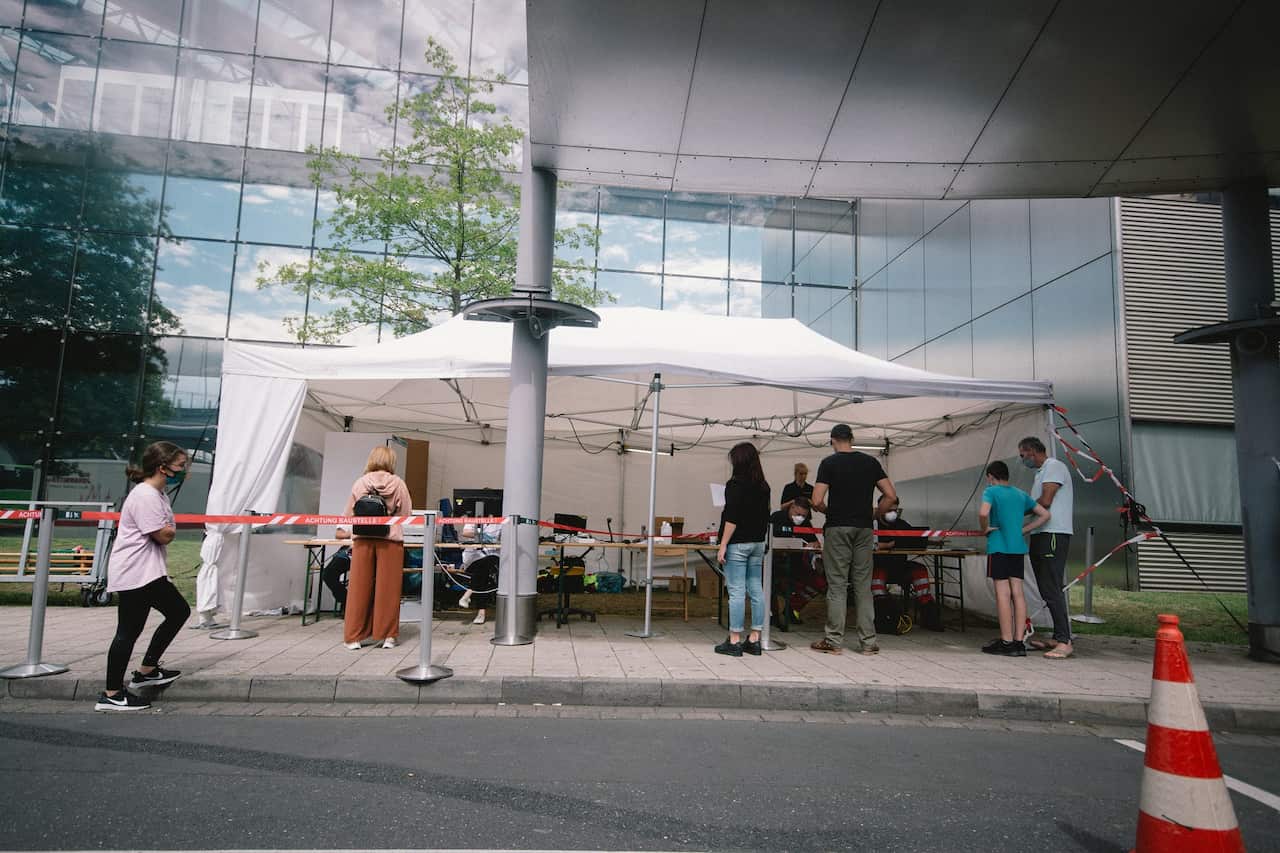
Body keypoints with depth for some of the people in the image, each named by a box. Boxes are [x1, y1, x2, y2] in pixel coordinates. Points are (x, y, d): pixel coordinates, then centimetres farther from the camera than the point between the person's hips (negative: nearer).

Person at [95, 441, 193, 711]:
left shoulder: (158, 494, 15)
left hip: (150, 573, 11)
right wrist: (172, 530, 1)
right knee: (129, 631, -4)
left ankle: (146, 671, 21)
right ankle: (111, 694, 6)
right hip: (134, 575, -11)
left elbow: (165, 533, 17)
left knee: (179, 611, 12)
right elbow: (163, 535, -20)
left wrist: (168, 529, -4)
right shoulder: (145, 496, -18)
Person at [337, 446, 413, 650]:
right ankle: (387, 635, 9)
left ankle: (354, 636, 11)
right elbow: (406, 512, 0)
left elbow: (349, 513, 10)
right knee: (387, 588, 4)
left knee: (359, 587, 6)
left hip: (363, 539, 2)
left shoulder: (360, 483, 4)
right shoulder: (398, 483, -1)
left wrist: (347, 531, 26)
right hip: (390, 540, -1)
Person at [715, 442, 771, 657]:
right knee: (756, 590, 9)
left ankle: (734, 641, 1)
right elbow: (765, 517, 14)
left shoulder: (736, 484, -12)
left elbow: (732, 518, -16)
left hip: (738, 543, -7)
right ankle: (754, 640, 15)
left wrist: (723, 546, -14)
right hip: (757, 543, 7)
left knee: (736, 592, -4)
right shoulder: (763, 486, 9)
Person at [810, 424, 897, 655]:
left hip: (838, 528, -3)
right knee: (863, 586, 8)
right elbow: (891, 496, 2)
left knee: (837, 585, 1)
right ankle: (868, 642, 11)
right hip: (864, 529, 3)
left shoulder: (829, 463, -5)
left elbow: (817, 501, -11)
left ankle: (834, 641, 6)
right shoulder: (870, 462, 6)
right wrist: (874, 513, 14)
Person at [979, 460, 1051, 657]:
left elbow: (983, 513, -23)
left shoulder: (991, 491, -4)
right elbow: (1044, 515, 16)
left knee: (1003, 593, -4)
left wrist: (984, 529, -6)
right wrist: (1022, 530, 12)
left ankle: (1006, 642, -1)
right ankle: (1018, 642, 7)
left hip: (999, 547, -6)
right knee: (1017, 593, 6)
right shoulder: (1021, 494, 15)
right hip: (1018, 548, 6)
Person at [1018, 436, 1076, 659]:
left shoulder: (1054, 466, -8)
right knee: (1048, 590, 13)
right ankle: (1057, 638, 20)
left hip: (1053, 535, -10)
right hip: (1041, 535, 10)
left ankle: (1065, 641, -11)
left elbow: (1045, 501, -16)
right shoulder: (1041, 472, 23)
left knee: (1052, 590, -12)